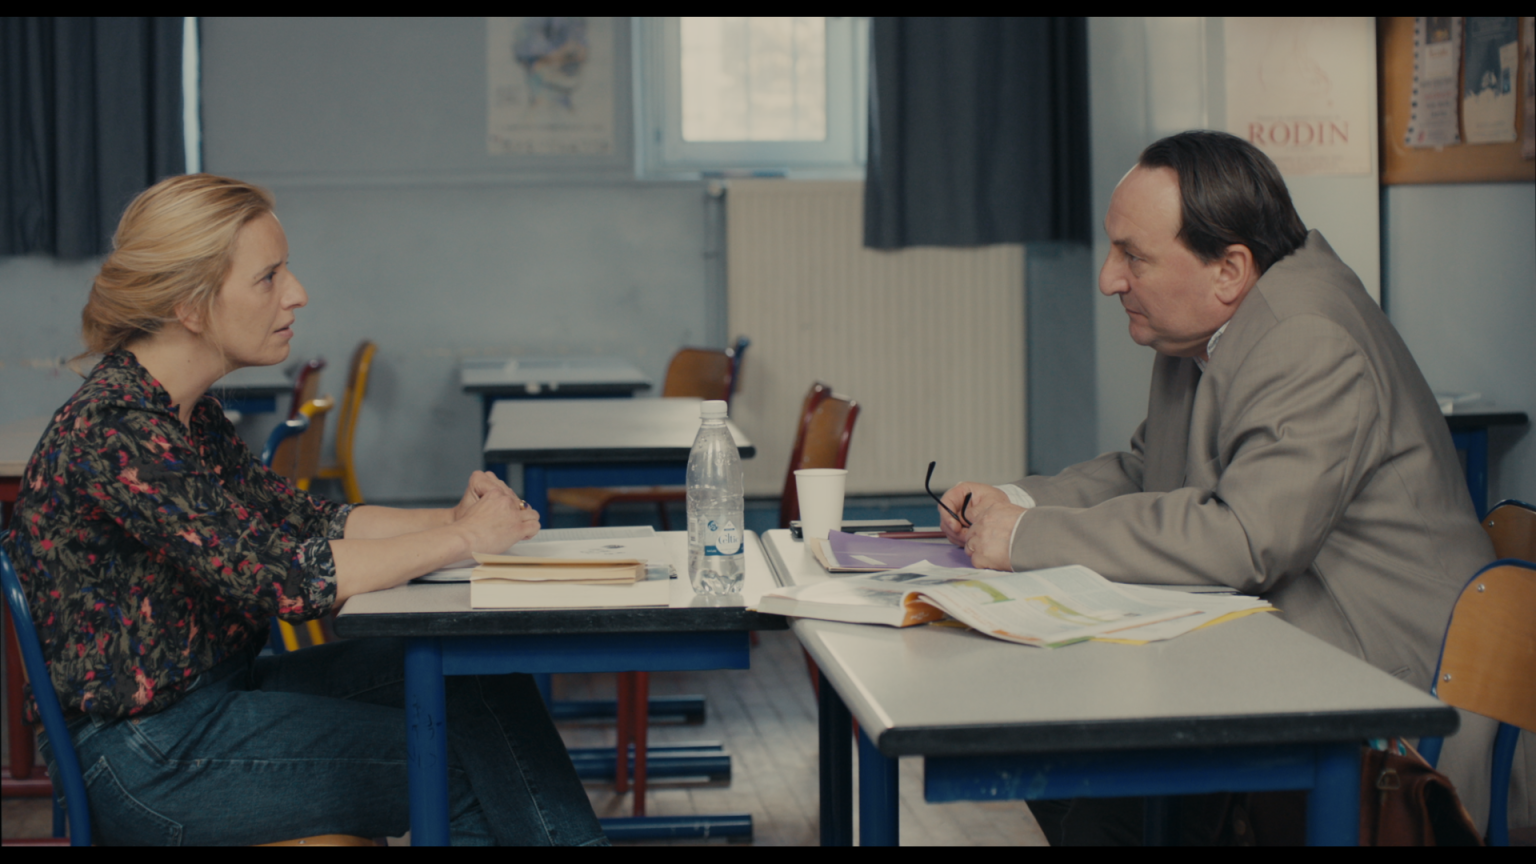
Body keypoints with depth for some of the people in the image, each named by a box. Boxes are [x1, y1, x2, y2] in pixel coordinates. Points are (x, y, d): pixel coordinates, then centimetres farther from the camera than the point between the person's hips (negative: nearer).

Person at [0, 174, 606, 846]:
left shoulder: (186, 413, 8)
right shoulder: (115, 432, -23)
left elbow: (304, 519, 10)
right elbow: (286, 578, -27)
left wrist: (454, 518, -6)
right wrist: (463, 538, -17)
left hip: (215, 686, 9)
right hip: (148, 756, -9)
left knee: (486, 686, -4)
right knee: (470, 763, -11)